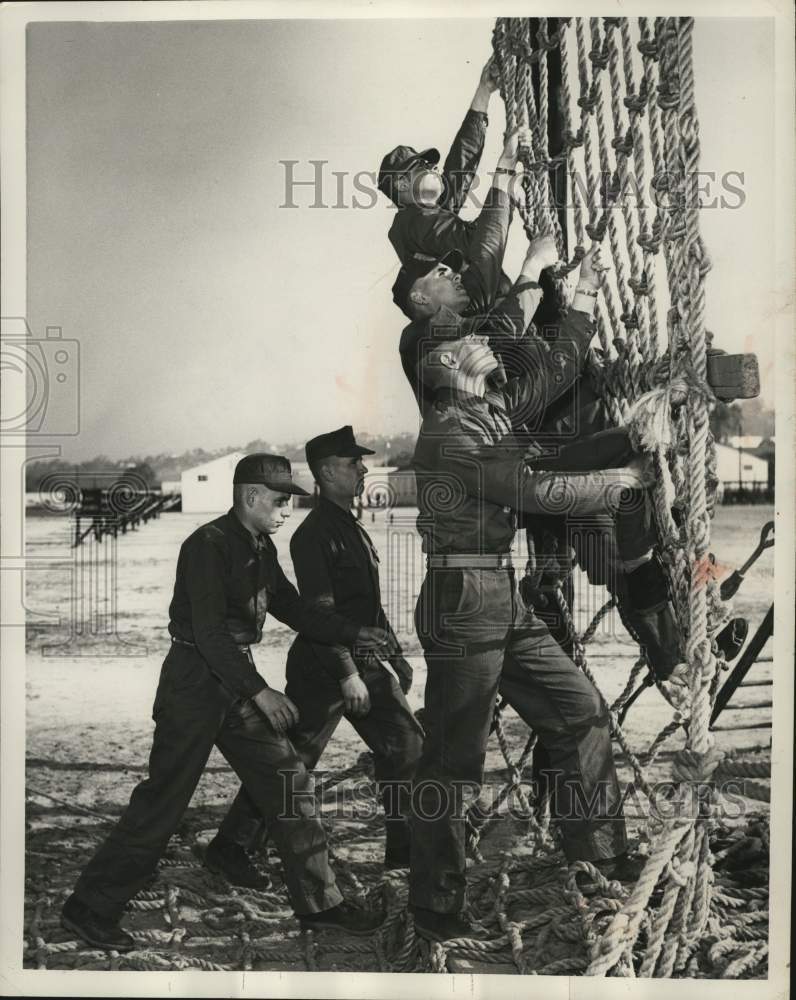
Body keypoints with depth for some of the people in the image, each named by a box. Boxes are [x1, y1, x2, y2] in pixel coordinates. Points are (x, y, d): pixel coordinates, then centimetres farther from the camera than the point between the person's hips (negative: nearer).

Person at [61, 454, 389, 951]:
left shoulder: (262, 549, 9)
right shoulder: (208, 545, -17)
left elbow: (293, 608, 15)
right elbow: (209, 632, -23)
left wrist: (354, 634, 5)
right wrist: (260, 692, -25)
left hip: (237, 680, 8)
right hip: (195, 681, -8)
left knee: (289, 779, 7)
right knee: (163, 799, -1)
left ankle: (318, 901, 18)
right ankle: (91, 907, 16)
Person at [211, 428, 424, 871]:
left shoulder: (354, 527, 15)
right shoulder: (315, 533, -15)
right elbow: (319, 612, -21)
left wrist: (394, 652, 18)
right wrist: (347, 674, -23)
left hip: (366, 662, 9)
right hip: (323, 668, -9)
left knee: (407, 745, 8)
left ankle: (407, 847, 19)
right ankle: (230, 847, 14)